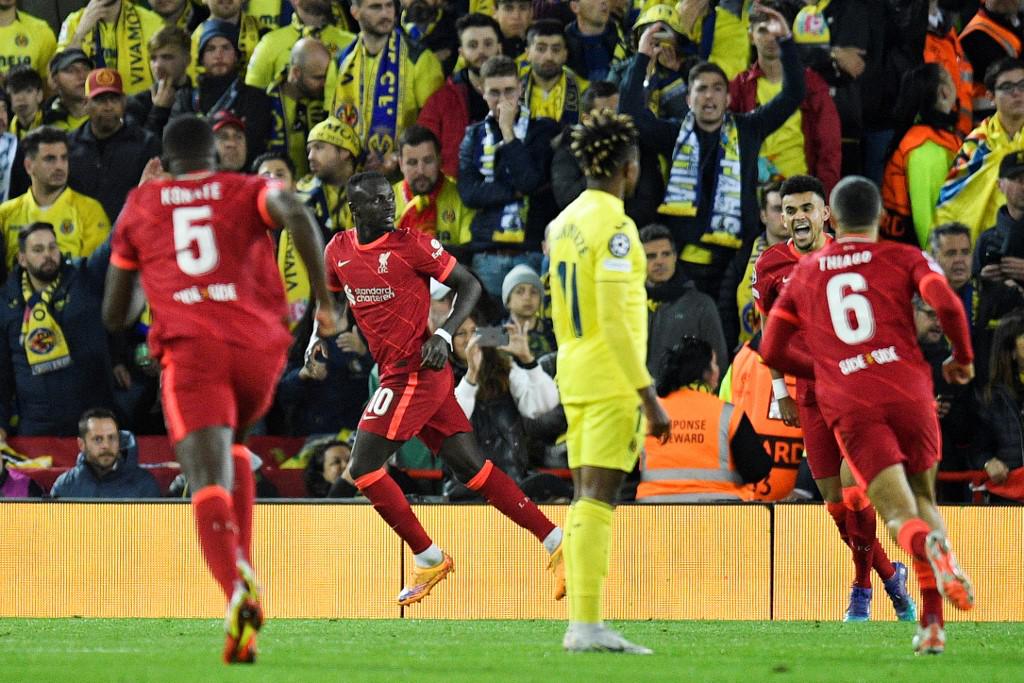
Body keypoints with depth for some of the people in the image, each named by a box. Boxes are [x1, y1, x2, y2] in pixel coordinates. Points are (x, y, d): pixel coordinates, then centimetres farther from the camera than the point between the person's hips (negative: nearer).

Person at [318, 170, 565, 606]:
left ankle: (428, 558, 4)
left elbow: (469, 285, -4)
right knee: (471, 466, 6)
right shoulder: (338, 251, 9)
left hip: (415, 371, -6)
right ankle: (555, 542, 8)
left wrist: (443, 336, -16)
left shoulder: (411, 244, -9)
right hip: (395, 372, 6)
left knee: (363, 468, -8)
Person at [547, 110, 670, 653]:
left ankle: (579, 623, 9)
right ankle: (589, 625, -14)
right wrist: (649, 397, -18)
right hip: (612, 381, -9)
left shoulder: (562, 225, 12)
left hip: (574, 378, 9)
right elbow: (615, 319, -20)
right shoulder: (614, 226, -14)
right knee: (597, 499, -10)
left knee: (584, 499, 9)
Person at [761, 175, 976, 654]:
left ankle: (931, 547, -45)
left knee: (900, 515, -6)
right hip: (909, 394, 0)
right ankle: (932, 622, 4)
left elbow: (772, 351, 20)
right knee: (924, 501, 19)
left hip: (850, 408, 0)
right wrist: (963, 358, 10)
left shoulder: (804, 274, 19)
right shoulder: (904, 259, 11)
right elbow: (947, 305, -7)